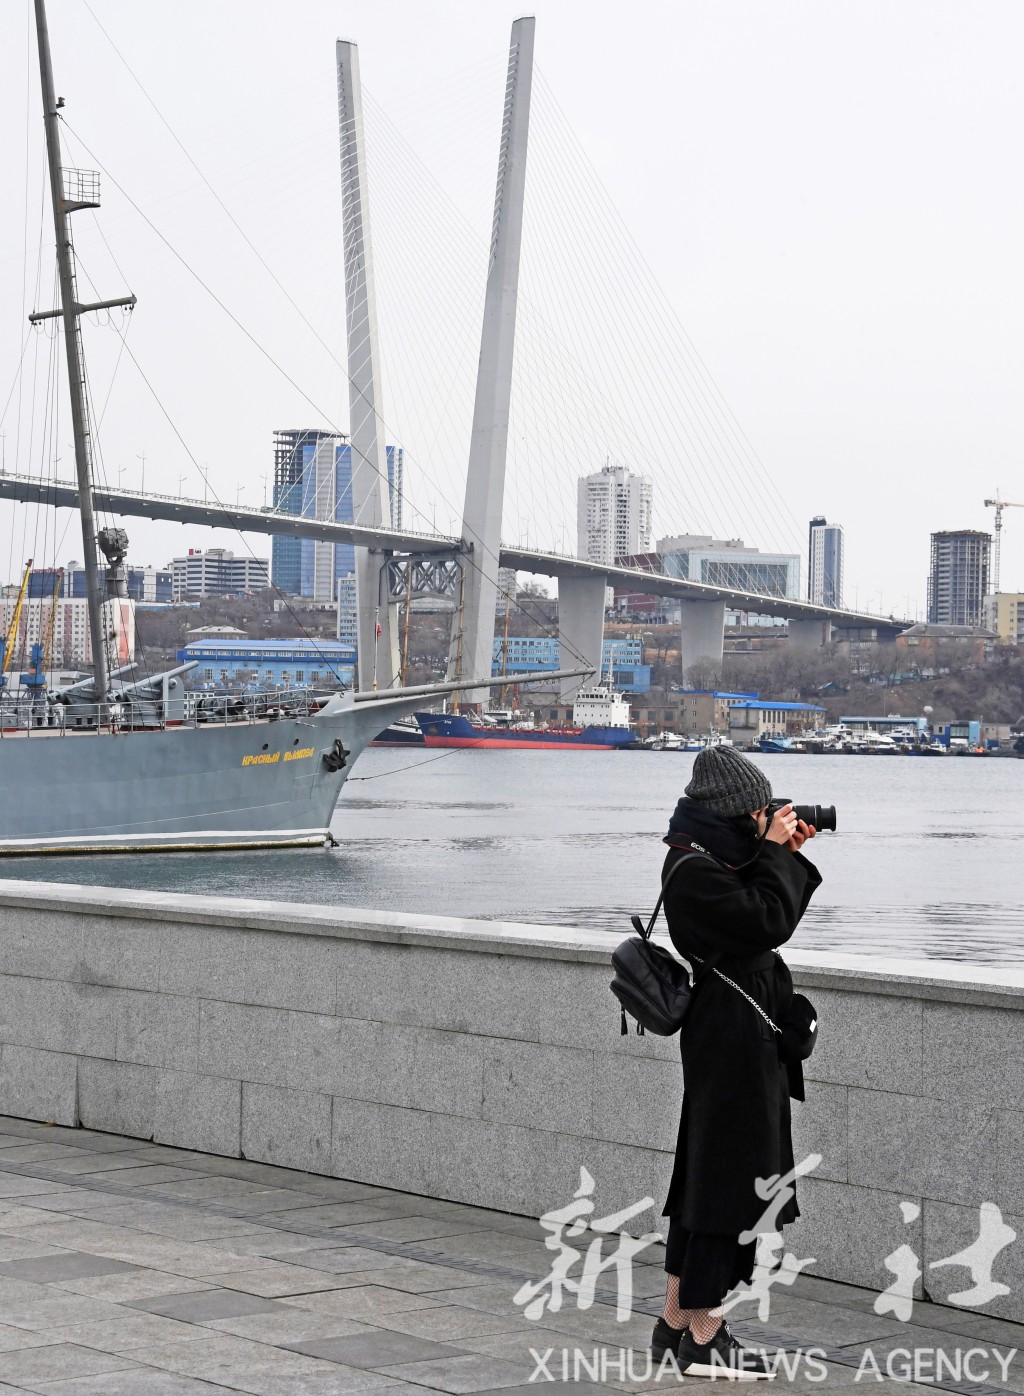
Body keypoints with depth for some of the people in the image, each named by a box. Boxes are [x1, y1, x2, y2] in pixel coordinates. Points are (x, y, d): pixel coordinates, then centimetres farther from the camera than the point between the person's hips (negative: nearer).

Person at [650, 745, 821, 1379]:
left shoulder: (708, 861, 13)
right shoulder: (695, 870, -18)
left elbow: (775, 915, 21)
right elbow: (770, 920, -22)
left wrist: (791, 855, 12)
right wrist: (777, 851, -13)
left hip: (725, 1039, 11)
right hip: (736, 1040, -11)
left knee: (705, 1177, 14)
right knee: (730, 1180, -5)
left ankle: (676, 1323, 22)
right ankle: (704, 1338, 2)